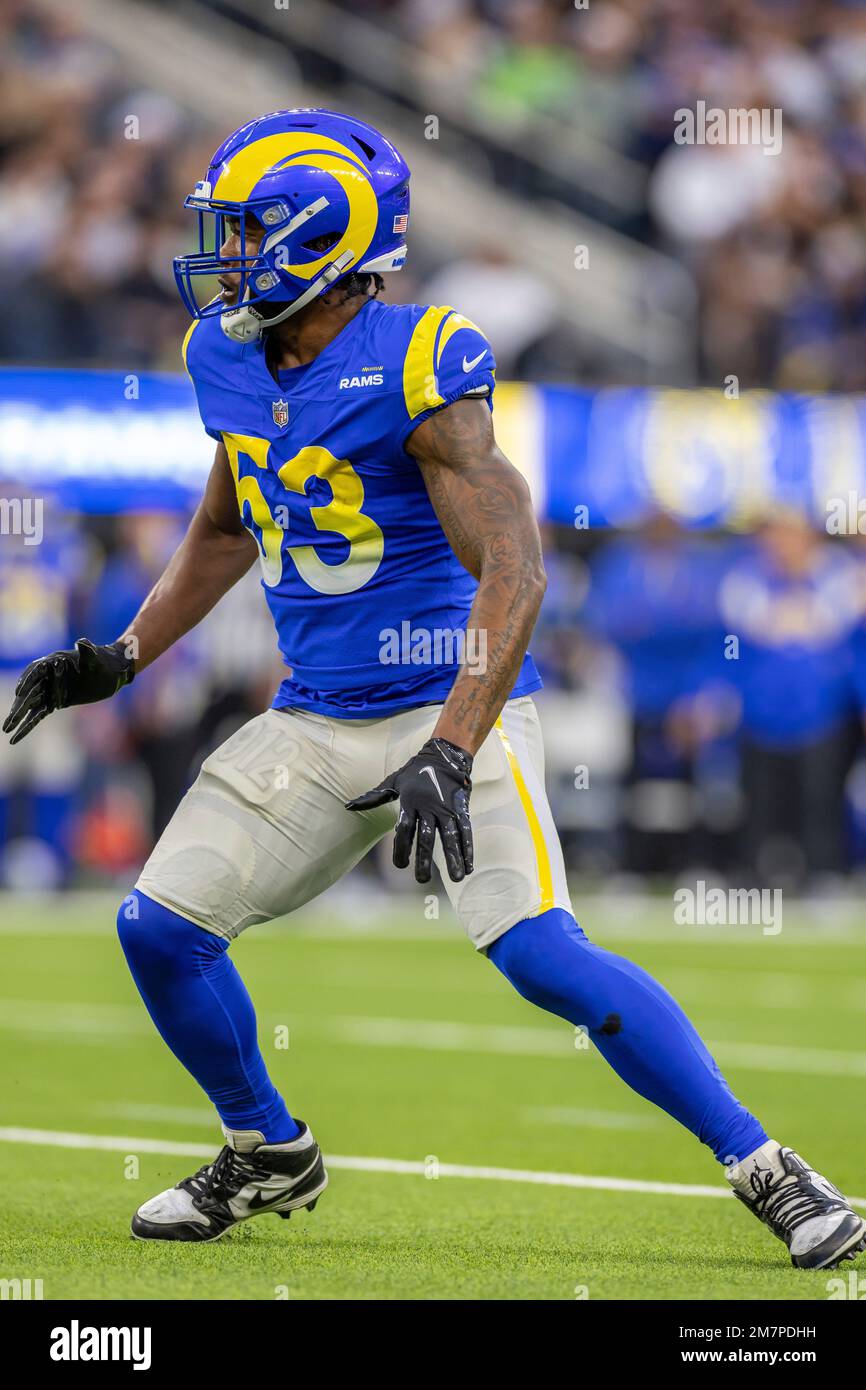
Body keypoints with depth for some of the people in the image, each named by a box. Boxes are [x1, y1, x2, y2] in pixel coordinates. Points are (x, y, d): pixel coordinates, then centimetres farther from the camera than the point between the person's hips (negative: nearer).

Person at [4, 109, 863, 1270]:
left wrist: (450, 755, -34)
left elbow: (513, 572, -25)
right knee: (160, 926, 1)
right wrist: (123, 658, 17)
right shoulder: (230, 360, 5)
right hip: (317, 723, 7)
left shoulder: (416, 371, -19)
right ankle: (269, 1155, 25)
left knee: (541, 954, -22)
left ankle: (767, 1172, -11)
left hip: (451, 705, -7)